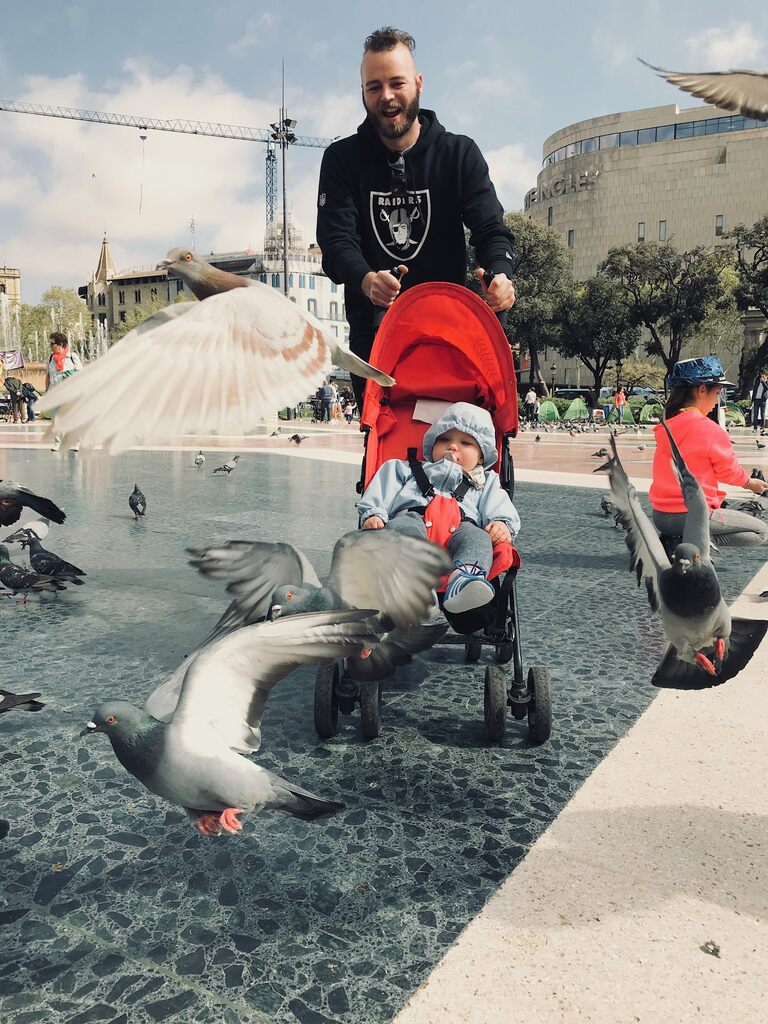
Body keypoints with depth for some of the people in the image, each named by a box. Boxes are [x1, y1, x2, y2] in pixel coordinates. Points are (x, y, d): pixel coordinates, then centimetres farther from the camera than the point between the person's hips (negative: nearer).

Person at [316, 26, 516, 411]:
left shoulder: (460, 154, 3)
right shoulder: (342, 159, 3)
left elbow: (490, 228, -7)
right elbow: (336, 240, -10)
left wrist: (501, 273, -32)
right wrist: (365, 279, -34)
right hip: (372, 327, 0)